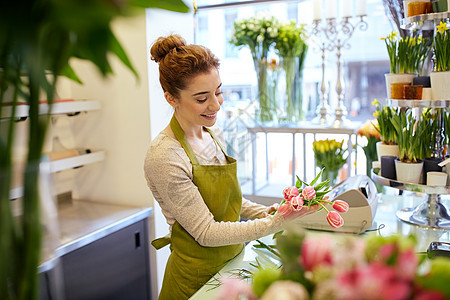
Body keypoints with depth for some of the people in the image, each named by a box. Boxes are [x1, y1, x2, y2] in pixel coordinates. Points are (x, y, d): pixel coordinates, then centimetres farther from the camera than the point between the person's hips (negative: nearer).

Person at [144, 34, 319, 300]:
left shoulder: (213, 133, 0)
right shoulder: (165, 157, -25)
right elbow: (206, 233, -21)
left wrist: (264, 212, -6)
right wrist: (275, 223, -25)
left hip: (233, 262, 7)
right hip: (198, 279, -6)